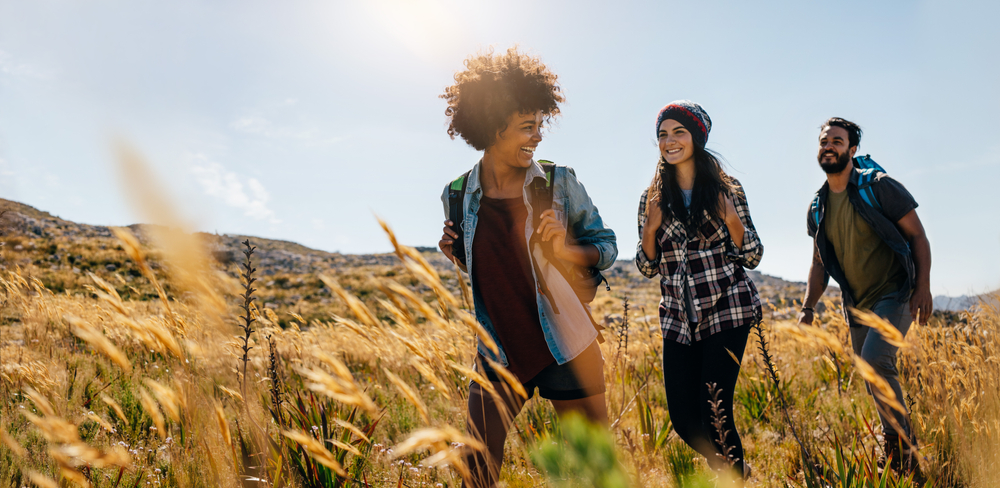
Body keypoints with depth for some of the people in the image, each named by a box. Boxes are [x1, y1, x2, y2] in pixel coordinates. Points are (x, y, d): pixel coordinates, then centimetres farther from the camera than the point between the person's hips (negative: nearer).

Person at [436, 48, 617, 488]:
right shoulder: (458, 196, -1)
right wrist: (456, 253, -7)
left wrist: (566, 249, -18)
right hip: (498, 355, 2)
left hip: (568, 351, -1)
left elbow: (607, 246, 1)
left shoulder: (559, 182, -7)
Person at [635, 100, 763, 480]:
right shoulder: (653, 198, 7)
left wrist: (731, 219, -15)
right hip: (678, 319, 3)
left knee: (715, 410, -8)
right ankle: (737, 468, 33)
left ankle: (735, 477, 19)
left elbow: (753, 257, 1)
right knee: (683, 417, 4)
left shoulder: (726, 190, 1)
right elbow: (648, 268, 7)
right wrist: (651, 227, -10)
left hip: (726, 311, -3)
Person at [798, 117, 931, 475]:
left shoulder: (879, 186, -8)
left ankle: (902, 444, -6)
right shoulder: (817, 207, 7)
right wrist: (808, 307, 2)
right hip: (857, 305, 6)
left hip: (894, 295, -5)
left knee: (875, 359, -25)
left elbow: (917, 236, -6)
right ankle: (895, 456, 27)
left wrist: (923, 286, -16)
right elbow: (819, 263, 13)